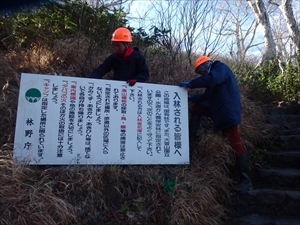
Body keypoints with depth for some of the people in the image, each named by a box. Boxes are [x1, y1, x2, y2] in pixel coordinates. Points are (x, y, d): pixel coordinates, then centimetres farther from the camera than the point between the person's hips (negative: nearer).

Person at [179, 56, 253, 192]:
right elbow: (207, 96, 26)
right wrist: (192, 98, 22)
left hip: (228, 111, -10)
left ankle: (246, 181, -4)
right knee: (196, 108, 13)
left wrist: (190, 84, -22)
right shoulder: (215, 74, 23)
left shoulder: (220, 68, -5)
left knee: (234, 143, -10)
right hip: (219, 109, 10)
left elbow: (211, 79, -28)